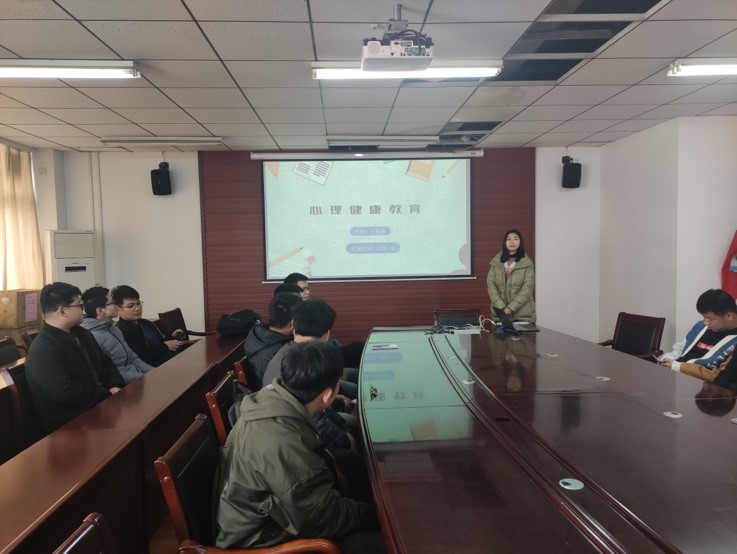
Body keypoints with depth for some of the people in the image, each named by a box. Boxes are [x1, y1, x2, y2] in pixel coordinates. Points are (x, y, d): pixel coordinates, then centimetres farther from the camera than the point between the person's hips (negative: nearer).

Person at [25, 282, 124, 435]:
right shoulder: (42, 349, -18)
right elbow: (65, 393, -27)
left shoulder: (80, 333, 12)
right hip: (69, 424, -9)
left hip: (98, 404, 9)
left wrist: (116, 385, -2)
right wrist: (107, 395, -17)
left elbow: (105, 362, 19)